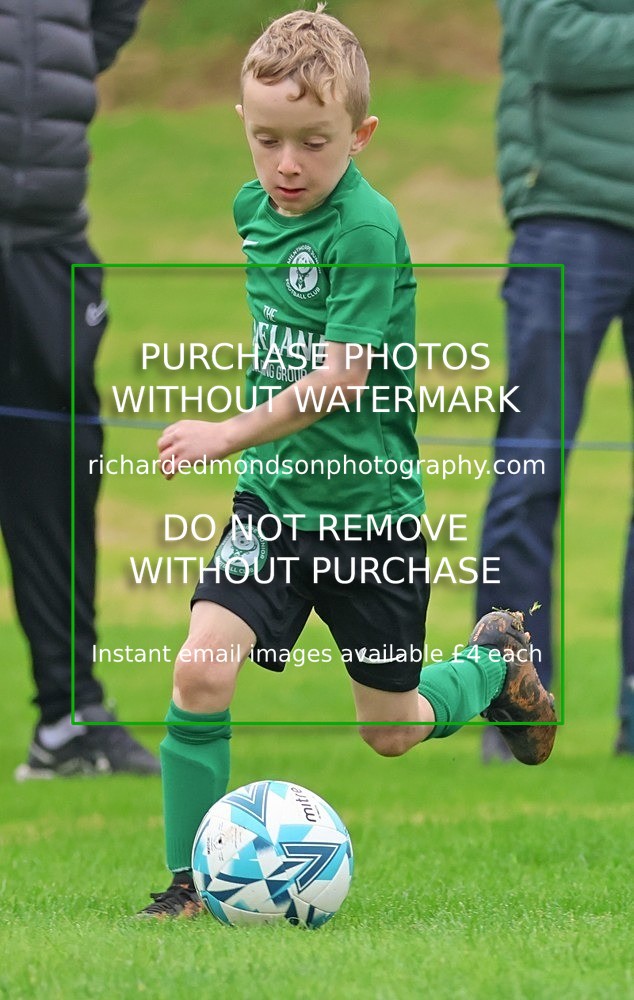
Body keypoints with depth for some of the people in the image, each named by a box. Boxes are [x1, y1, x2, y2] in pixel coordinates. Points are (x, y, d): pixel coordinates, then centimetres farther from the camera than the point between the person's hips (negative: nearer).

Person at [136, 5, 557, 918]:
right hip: (273, 498, 5)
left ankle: (497, 660, 41)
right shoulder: (253, 208, 3)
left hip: (368, 507, -5)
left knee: (390, 732, 10)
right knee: (201, 670, -16)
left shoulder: (366, 229, -20)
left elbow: (341, 378, -24)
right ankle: (191, 879, -6)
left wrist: (230, 434, -24)